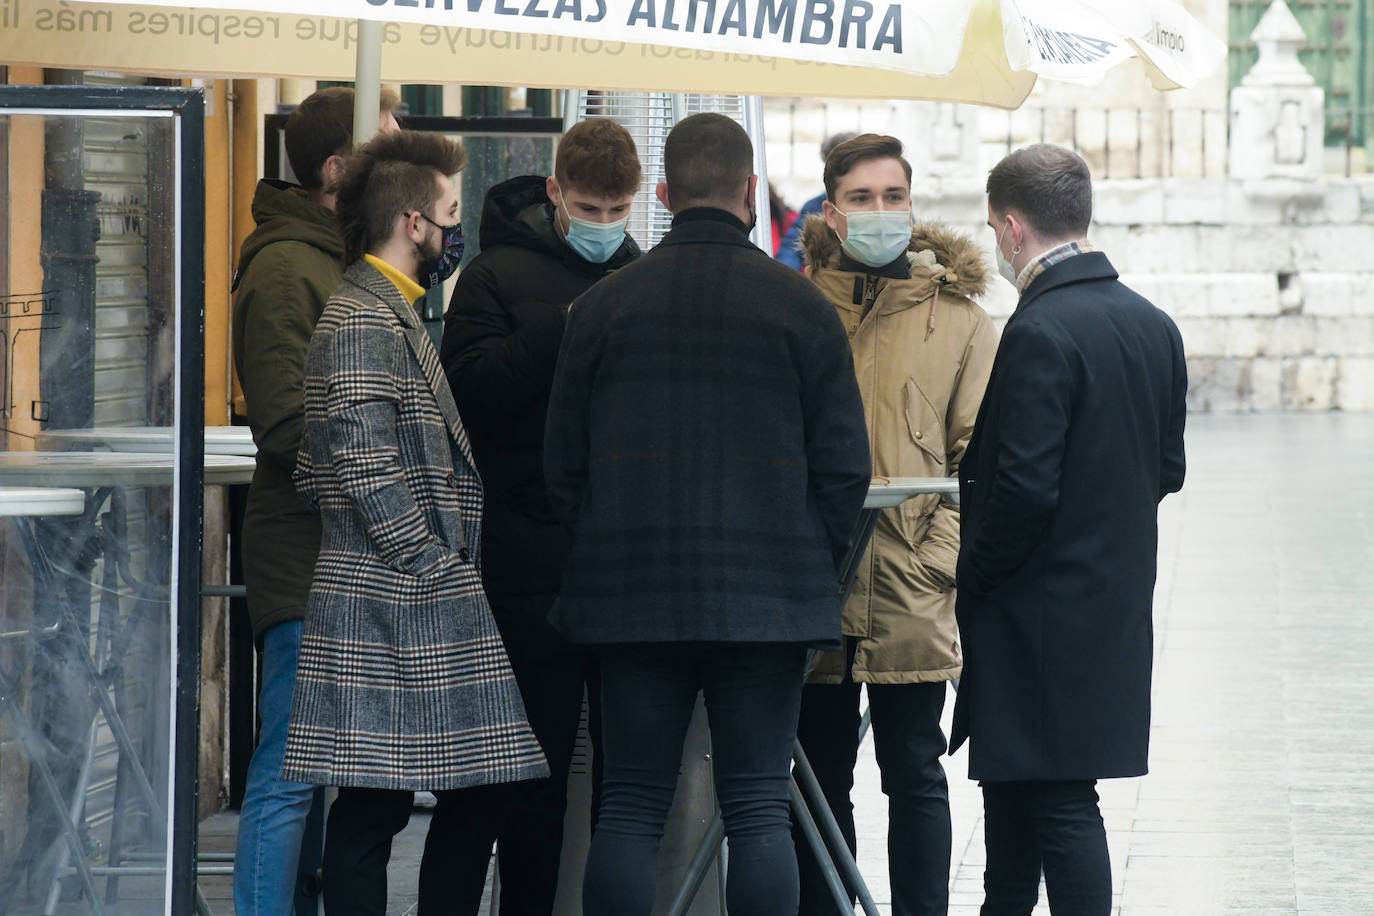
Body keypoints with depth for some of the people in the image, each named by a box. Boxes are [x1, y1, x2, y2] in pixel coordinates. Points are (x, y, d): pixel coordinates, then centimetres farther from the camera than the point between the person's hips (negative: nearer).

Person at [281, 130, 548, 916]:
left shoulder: (396, 316, 21)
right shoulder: (361, 324, -12)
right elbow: (366, 470, -21)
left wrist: (455, 571, 18)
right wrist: (436, 566, -17)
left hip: (424, 612, 10)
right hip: (390, 609, -10)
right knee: (374, 805, -8)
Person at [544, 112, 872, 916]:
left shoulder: (602, 308, 4)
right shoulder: (800, 306, -2)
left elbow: (564, 465, 7)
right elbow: (844, 466, -1)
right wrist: (810, 569, 10)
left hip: (633, 602, 2)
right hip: (767, 605, -1)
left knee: (631, 809, 4)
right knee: (759, 811, 0)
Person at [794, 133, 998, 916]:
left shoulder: (956, 316, 4)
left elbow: (980, 455, 2)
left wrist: (941, 557, -9)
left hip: (912, 595, -1)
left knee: (915, 776, 4)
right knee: (822, 778, 8)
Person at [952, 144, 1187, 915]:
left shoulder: (1040, 334, -19)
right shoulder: (1154, 326, 7)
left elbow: (1024, 489, -21)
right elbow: (1168, 469, 13)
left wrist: (971, 585, -9)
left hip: (1044, 618, -9)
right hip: (1119, 605, 9)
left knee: (1059, 801, -5)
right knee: (1015, 794, 20)